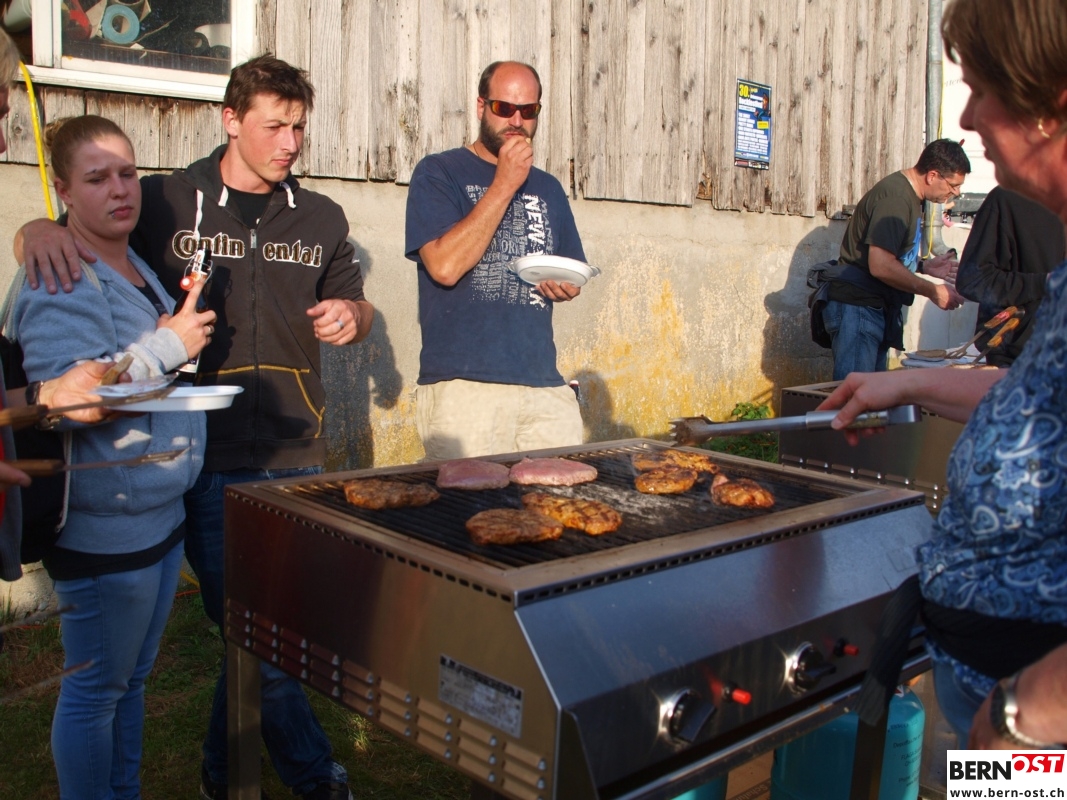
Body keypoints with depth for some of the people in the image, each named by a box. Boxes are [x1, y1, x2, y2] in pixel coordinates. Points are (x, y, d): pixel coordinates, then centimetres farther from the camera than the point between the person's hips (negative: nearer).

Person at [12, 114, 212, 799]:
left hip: (160, 514, 9)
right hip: (103, 529, -9)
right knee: (96, 688, 7)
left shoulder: (137, 268, 12)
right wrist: (169, 344, -21)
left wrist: (186, 330, 6)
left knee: (134, 676, 21)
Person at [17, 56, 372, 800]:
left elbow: (358, 308, 21)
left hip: (296, 457, 4)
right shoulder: (164, 202, 0)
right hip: (206, 459, -3)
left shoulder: (320, 217, 11)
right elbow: (68, 239, 7)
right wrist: (39, 228, -16)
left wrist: (352, 315, -2)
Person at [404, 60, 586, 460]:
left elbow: (572, 274, 29)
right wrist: (504, 185, -9)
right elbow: (444, 266, -13)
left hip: (545, 386, 5)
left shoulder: (548, 188, 19)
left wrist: (566, 287, 4)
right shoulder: (438, 173, 3)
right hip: (463, 385, -5)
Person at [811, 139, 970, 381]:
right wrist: (932, 291, -15)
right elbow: (880, 266, -24)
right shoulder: (895, 197, -16)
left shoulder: (909, 196, 17)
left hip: (875, 308, 11)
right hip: (856, 307, -11)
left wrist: (924, 266, 11)